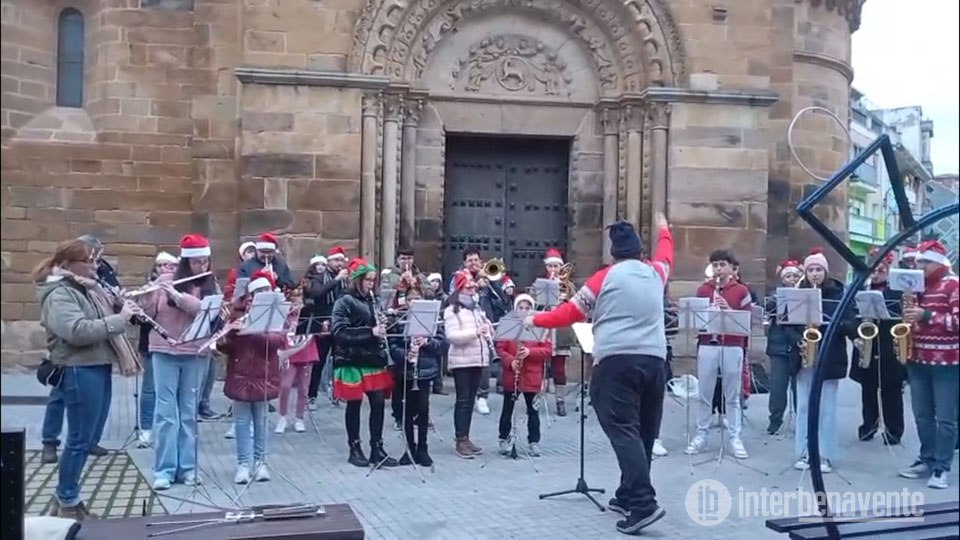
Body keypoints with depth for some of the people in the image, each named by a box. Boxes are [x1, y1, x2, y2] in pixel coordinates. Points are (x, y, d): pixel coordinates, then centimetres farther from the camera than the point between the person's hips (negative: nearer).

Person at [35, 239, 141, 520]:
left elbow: (102, 322, 22)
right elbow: (77, 331, -28)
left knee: (91, 437, 15)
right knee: (80, 439, -1)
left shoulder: (87, 288, 15)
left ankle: (64, 495, 27)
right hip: (78, 371, -10)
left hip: (98, 367, 10)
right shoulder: (59, 294, -13)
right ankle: (67, 503, 13)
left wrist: (124, 307, 3)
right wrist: (119, 319, -26)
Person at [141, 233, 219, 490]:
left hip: (196, 356, 1)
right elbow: (149, 314, 3)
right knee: (166, 411, -2)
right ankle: (164, 470, 3)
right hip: (165, 353, -1)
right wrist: (144, 297, -17)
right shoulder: (165, 281, 3)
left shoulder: (211, 286, 3)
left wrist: (177, 295, -23)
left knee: (189, 412, 6)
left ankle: (187, 467, 13)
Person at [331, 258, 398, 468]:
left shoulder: (372, 301, 13)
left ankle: (377, 448, 12)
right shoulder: (345, 302, -8)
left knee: (378, 403, 3)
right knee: (354, 404, 4)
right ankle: (355, 449, 15)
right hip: (352, 360, -6)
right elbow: (339, 332, -17)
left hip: (373, 359, 6)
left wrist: (381, 330, -1)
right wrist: (370, 332, -23)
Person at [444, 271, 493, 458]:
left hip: (478, 358, 7)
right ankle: (460, 441, 0)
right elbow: (452, 336, -17)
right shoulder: (452, 309, -6)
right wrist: (475, 332, -27)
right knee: (463, 400, -5)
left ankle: (466, 438, 16)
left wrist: (488, 332, 3)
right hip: (461, 360, -7)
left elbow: (486, 327, 26)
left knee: (471, 399, 10)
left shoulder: (477, 308, 18)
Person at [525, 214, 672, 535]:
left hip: (617, 360, -5)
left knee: (624, 431, -10)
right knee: (643, 432, 14)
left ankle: (643, 504, -21)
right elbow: (665, 255, 39)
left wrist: (536, 320, 19)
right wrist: (663, 230, 58)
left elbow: (571, 312, 5)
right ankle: (628, 496, 23)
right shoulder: (656, 273, 15)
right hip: (654, 360, 5)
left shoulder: (606, 277, 3)